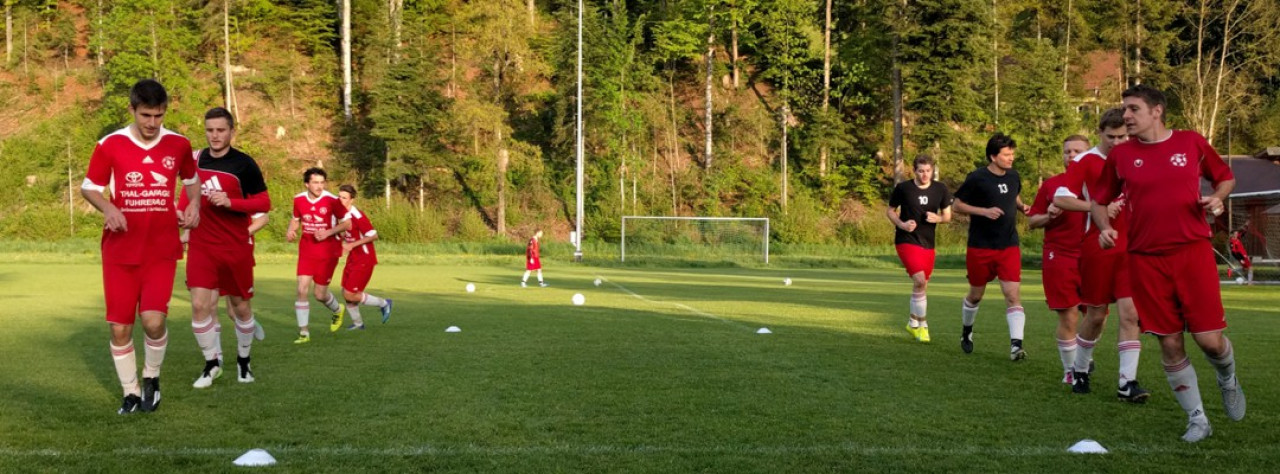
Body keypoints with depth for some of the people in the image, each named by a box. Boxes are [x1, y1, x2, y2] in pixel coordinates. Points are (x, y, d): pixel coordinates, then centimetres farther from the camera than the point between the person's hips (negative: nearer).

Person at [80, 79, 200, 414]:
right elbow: (88, 187, 6)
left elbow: (191, 179, 18)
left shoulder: (179, 145, -1)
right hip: (120, 250, 1)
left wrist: (194, 205, -2)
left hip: (162, 250, 0)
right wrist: (108, 208, -15)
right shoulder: (110, 145, -4)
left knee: (153, 320, -15)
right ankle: (131, 392, 23)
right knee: (119, 327, 2)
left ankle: (152, 377, 13)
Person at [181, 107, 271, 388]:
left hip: (236, 247, -2)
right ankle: (212, 363, 10)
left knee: (240, 306, 9)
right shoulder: (195, 160, 3)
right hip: (201, 246, 2)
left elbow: (264, 202, -9)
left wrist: (230, 202, -22)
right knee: (200, 305, -8)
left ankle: (243, 361, 30)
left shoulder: (244, 164, -9)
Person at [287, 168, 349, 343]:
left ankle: (337, 310, 39)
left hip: (327, 252, -3)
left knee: (319, 294, 3)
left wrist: (328, 232, -20)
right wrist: (291, 230, -6)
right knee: (302, 290, -8)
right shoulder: (299, 200, -2)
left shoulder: (332, 200, -14)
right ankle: (303, 333, 3)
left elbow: (347, 223, -6)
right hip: (306, 251, 3)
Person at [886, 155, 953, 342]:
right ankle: (921, 325, -3)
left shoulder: (941, 190, 1)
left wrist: (937, 218, -13)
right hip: (906, 241, -4)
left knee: (922, 285, 13)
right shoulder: (903, 188, -7)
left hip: (928, 243, 4)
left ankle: (913, 323, 34)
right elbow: (890, 211, 3)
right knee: (920, 281, -18)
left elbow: (947, 216, 10)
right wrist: (901, 224, -15)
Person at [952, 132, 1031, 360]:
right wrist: (984, 211, -19)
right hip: (980, 247, -3)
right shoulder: (977, 178, -11)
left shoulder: (1013, 176, 5)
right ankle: (966, 333, 39)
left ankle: (1016, 345, -17)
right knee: (976, 294, 14)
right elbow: (958, 204, -6)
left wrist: (1022, 207, 2)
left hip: (1009, 247, 3)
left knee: (1013, 295, -12)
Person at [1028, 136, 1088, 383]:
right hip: (1059, 258, -2)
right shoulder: (1050, 184, 6)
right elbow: (1031, 221, 11)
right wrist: (1049, 216, -10)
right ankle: (1070, 370, 13)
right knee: (1069, 317, -2)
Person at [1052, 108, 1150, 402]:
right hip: (1097, 246, -3)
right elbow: (1060, 198, -11)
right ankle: (1080, 369, 29)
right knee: (1096, 314, 7)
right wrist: (1099, 207, -19)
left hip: (1131, 247, 3)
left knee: (1131, 313, -7)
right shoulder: (1086, 161, -3)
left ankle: (1127, 382, -4)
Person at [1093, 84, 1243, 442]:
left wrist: (1217, 198, -5)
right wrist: (1104, 227, -7)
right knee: (1170, 343, 2)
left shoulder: (1191, 142, 3)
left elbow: (1225, 177, 15)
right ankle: (1197, 419, 18)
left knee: (1209, 339, -5)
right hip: (1146, 260, 1)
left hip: (1193, 252, -1)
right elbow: (1100, 200, 12)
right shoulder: (1120, 155, 4)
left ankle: (1228, 380, 32)